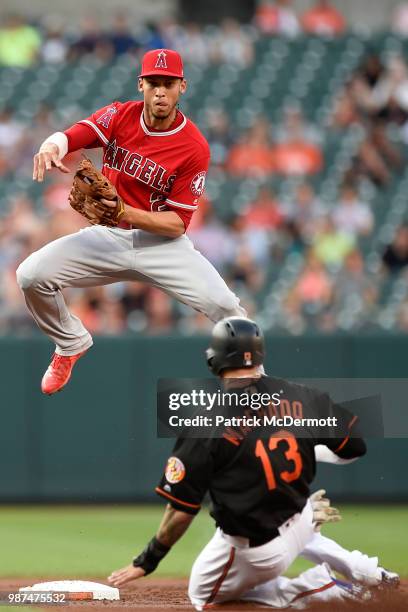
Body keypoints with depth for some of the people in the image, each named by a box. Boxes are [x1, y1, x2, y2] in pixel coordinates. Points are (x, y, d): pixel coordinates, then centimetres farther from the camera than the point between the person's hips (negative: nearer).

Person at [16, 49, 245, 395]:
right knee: (31, 275, -17)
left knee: (222, 304, -26)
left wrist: (125, 214, -31)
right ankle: (71, 344, 14)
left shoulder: (194, 147, -13)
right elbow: (70, 136, -19)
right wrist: (51, 146, -45)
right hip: (108, 237, 3)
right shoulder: (120, 117, -4)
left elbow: (177, 224, -14)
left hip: (162, 243, -3)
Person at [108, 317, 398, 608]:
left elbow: (182, 509, -17)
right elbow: (353, 447, 5)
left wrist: (148, 561, -6)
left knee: (203, 596, 20)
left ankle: (322, 587, 1)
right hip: (301, 526, 6)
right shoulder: (300, 396, -7)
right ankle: (363, 568, 22)